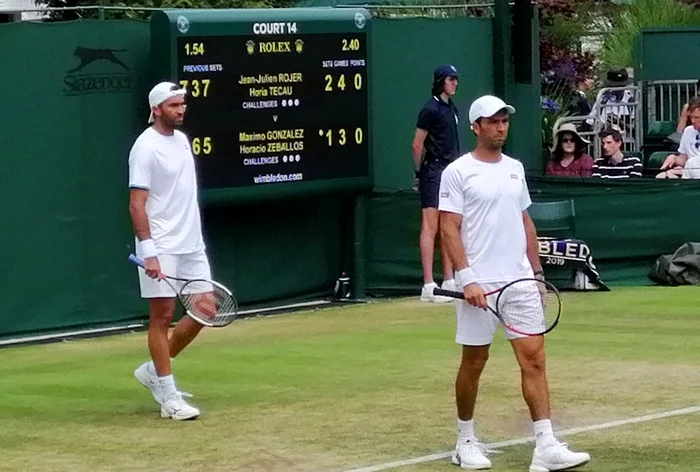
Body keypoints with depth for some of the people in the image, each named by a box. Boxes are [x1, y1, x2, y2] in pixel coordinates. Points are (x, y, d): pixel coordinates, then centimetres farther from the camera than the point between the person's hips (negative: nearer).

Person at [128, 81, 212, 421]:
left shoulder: (182, 139, 12)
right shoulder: (146, 147, -13)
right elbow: (136, 205, -17)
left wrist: (193, 233, 18)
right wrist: (148, 252, -23)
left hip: (191, 243, 9)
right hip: (161, 247, -8)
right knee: (162, 315, -4)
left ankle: (154, 371, 22)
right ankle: (169, 398, 0)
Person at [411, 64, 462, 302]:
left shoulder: (452, 109, 15)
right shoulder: (431, 109, -11)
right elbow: (417, 145, -12)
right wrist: (420, 171, -9)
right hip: (434, 173, -9)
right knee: (430, 227, -9)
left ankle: (449, 281, 17)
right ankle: (428, 286, -11)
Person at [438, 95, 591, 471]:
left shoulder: (515, 169, 14)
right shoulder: (457, 172, -4)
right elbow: (449, 229, -9)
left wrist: (536, 271, 16)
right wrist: (466, 278, -18)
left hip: (520, 281, 5)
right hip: (479, 284, -5)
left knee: (533, 358, -4)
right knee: (474, 362, 5)